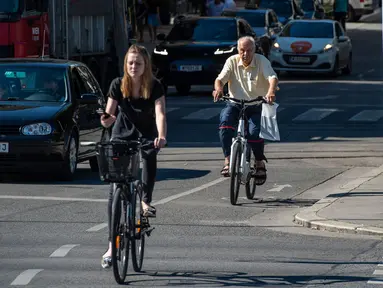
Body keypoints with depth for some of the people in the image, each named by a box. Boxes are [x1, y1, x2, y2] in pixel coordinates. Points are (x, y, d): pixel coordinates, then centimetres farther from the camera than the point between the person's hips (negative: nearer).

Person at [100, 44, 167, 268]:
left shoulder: (155, 87, -17)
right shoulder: (118, 85, -13)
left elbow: (160, 113, -30)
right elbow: (109, 116, -16)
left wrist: (161, 137, -47)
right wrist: (107, 120, -39)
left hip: (146, 134, 0)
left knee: (150, 156, -34)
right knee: (115, 189, -8)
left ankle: (146, 200, -7)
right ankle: (112, 245, -6)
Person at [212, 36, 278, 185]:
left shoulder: (261, 61, -8)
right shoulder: (232, 61, -1)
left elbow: (272, 77, -22)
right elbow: (220, 79, -9)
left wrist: (271, 91, -45)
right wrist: (218, 88, -34)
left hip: (257, 105, -2)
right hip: (235, 103, 2)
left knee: (254, 132, -24)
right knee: (225, 122, -29)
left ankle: (260, 163, 4)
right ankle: (228, 160, -24)